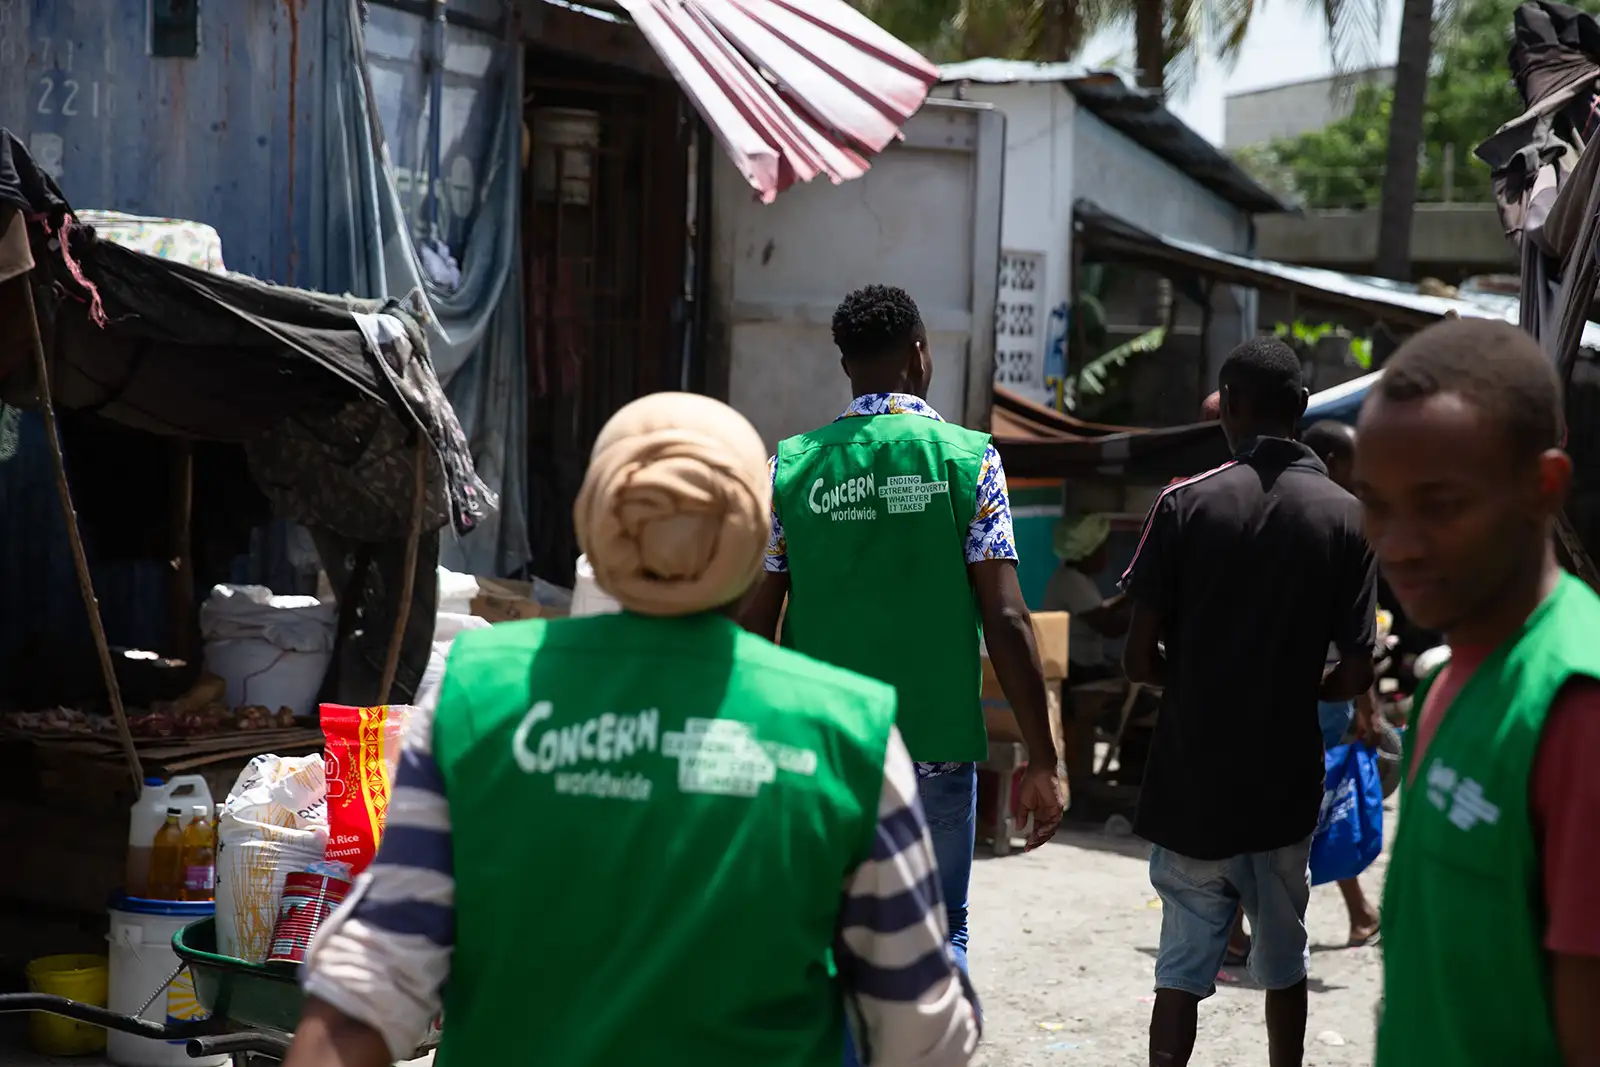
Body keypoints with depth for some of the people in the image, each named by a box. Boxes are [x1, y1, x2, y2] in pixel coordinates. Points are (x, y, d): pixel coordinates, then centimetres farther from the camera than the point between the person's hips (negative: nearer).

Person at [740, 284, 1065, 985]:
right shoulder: (967, 459, -4)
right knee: (939, 934, 10)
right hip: (936, 744, -1)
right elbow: (1006, 620, -8)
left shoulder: (791, 466, 1)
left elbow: (754, 622, 2)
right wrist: (1040, 761, -3)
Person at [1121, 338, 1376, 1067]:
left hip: (1192, 775, -1)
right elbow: (1356, 672, -5)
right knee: (1282, 955, 16)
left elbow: (1140, 658, -9)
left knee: (1183, 962, 4)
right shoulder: (1346, 516, -4)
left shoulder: (1186, 503, -8)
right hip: (1285, 777, 1)